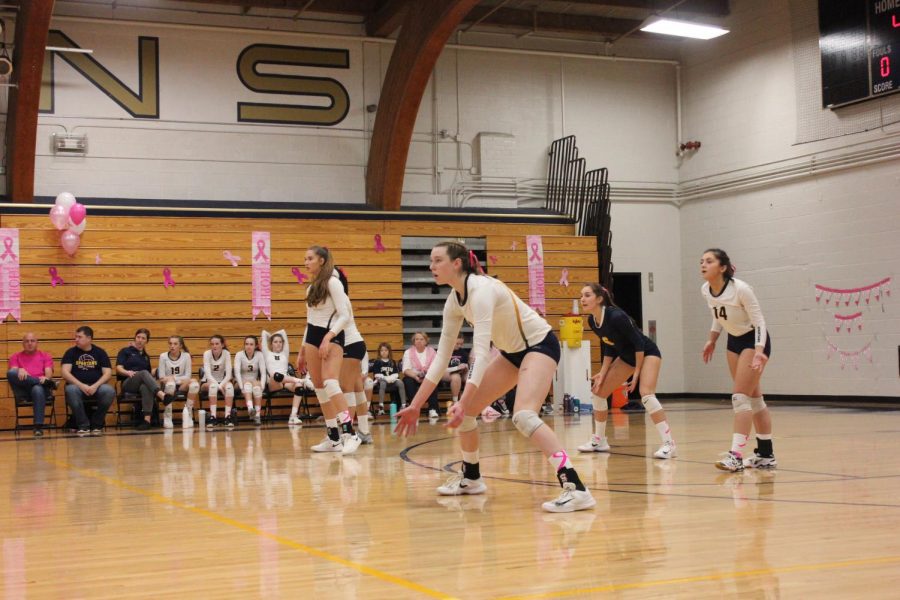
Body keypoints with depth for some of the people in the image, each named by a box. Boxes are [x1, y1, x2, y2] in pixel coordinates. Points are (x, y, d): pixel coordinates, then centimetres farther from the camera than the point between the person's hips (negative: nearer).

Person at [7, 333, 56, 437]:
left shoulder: (45, 356, 21)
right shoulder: (16, 357, 22)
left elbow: (49, 373, 5)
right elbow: (13, 371, 3)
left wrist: (46, 378, -21)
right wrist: (20, 370, -21)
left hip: (41, 387, -1)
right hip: (23, 390, 1)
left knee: (38, 389, -40)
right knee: (10, 373, -29)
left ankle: (39, 427, -42)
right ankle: (48, 383, -31)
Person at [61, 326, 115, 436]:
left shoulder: (100, 352, 9)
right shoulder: (71, 352, 7)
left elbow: (107, 373, 0)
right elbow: (65, 373, -5)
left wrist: (95, 386, -18)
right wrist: (81, 385, -19)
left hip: (96, 386, 0)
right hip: (77, 385, 0)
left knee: (109, 391, -32)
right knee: (71, 390, -36)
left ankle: (96, 424, -12)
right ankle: (83, 425, -23)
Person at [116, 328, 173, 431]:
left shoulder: (146, 356, 27)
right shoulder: (125, 351, 14)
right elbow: (119, 368, -1)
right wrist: (128, 372, -20)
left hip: (143, 383, 3)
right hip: (128, 383, -3)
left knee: (146, 387, -39)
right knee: (144, 373, -36)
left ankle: (147, 419, -53)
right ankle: (163, 396, -60)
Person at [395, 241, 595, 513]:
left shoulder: (481, 289, -28)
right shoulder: (454, 301, -2)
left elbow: (481, 352, -35)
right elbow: (442, 356, 2)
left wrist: (464, 401, -43)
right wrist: (415, 405, -1)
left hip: (540, 344, -9)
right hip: (513, 350, 9)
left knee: (523, 415, -30)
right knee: (465, 410, 8)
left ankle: (575, 488, -34)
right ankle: (471, 478, 28)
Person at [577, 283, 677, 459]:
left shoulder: (616, 316, -31)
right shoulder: (592, 321, -8)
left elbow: (639, 342, -24)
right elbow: (609, 347, 4)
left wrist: (637, 372, -21)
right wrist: (602, 374, -1)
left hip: (647, 353, -9)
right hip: (627, 356, 9)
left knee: (646, 393, -29)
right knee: (599, 391, 7)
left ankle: (669, 444, -27)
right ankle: (600, 441, 21)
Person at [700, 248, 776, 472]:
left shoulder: (740, 289, -25)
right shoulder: (705, 290, -5)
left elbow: (759, 321, -21)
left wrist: (759, 351, -32)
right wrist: (712, 341, 12)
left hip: (754, 340, -7)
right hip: (734, 340, 7)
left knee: (740, 396, -15)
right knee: (753, 397, 11)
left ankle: (736, 455, -16)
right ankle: (766, 455, 19)